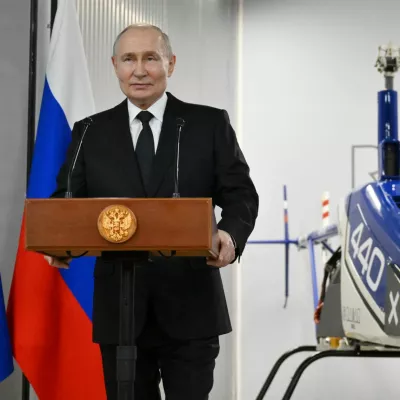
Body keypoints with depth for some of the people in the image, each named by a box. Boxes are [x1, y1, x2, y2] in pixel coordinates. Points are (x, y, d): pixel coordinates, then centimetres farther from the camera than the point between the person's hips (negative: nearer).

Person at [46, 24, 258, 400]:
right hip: (118, 307, 2)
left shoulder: (210, 124, 5)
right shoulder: (90, 133, 9)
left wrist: (230, 235, -21)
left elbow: (240, 196, 1)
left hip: (189, 305, -2)